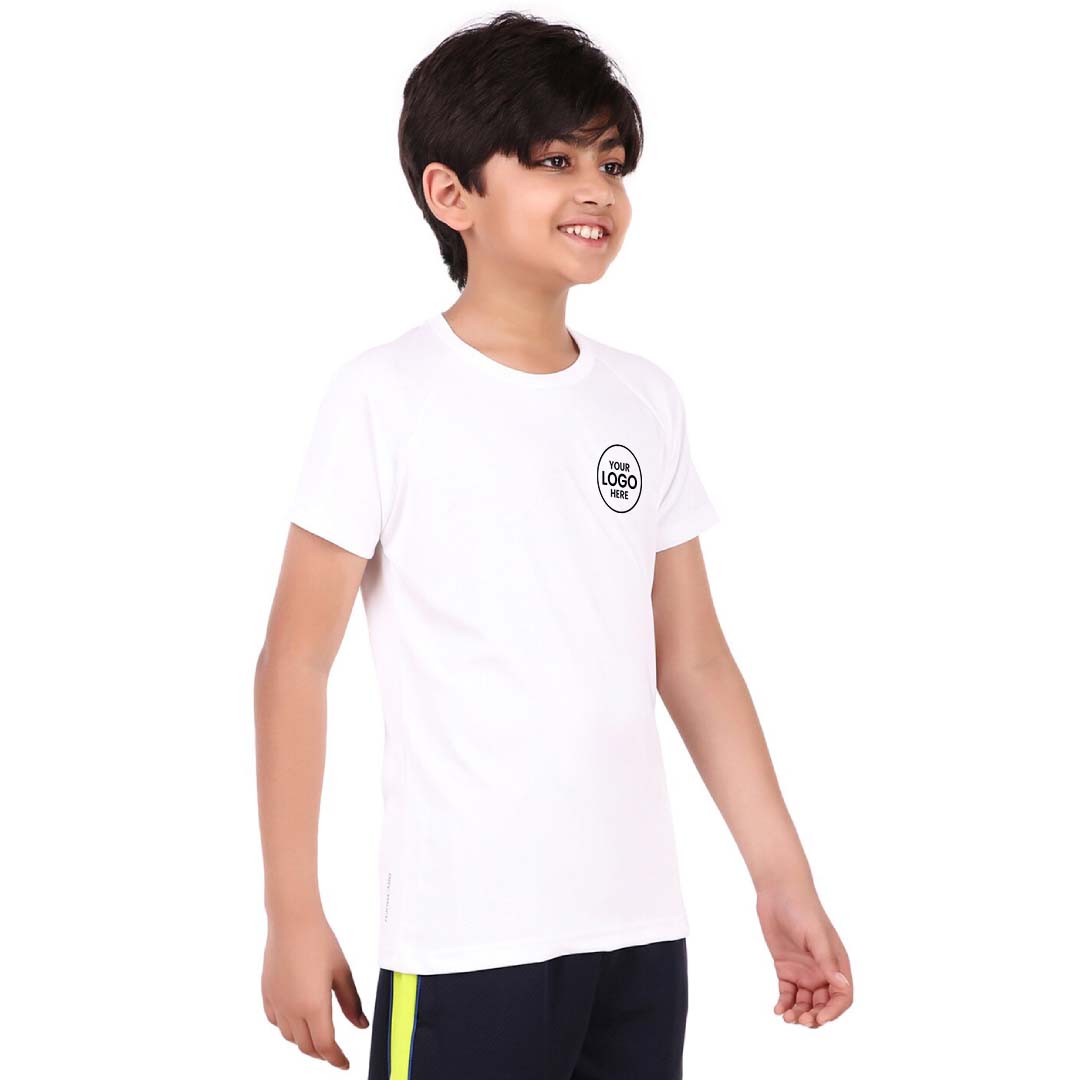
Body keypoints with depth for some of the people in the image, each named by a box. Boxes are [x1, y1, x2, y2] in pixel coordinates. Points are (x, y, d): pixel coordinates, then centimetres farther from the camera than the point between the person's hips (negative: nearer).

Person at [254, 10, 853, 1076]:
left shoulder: (646, 400, 8)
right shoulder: (386, 397, -7)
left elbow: (692, 659, 11)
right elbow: (296, 661, -5)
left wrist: (785, 880, 9)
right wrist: (293, 916, -6)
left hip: (640, 928, 5)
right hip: (467, 942, -5)